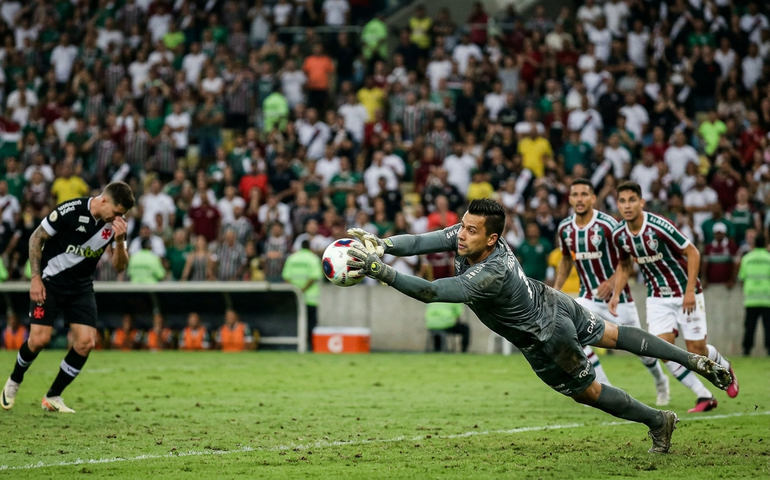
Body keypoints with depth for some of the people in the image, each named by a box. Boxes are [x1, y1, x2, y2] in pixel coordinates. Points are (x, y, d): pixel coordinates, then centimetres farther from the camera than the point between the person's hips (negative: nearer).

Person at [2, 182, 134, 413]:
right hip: (50, 281, -5)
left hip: (81, 287, 5)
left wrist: (119, 240, -24)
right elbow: (36, 238, -10)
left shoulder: (117, 222, -7)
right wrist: (36, 278, -13)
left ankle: (52, 397, 6)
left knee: (86, 342, -9)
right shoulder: (71, 211, -22)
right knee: (39, 339, -13)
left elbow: (119, 266, -5)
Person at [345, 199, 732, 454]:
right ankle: (694, 360, 40)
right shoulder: (466, 236, -21)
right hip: (552, 302, 8)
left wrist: (380, 271, -56)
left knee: (588, 392, 17)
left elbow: (430, 292, -50)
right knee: (612, 335, 25)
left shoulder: (490, 274, -43)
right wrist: (382, 245, -40)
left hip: (547, 340, -8)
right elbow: (418, 242, -23)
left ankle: (658, 421, 37)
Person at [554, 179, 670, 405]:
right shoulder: (565, 228, -3)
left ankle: (660, 381, 39)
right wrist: (556, 289, 6)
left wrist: (613, 281, -26)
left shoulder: (607, 225, -19)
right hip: (589, 296, 4)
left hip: (617, 295, -4)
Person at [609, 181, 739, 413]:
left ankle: (725, 369, 35)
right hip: (657, 297, 5)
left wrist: (690, 291, -20)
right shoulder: (619, 235, -6)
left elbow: (692, 253, -17)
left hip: (686, 294, -5)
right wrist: (616, 294, 1)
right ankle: (705, 397, 1)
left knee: (696, 351, -1)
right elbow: (624, 265, 13)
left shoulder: (658, 226, -24)